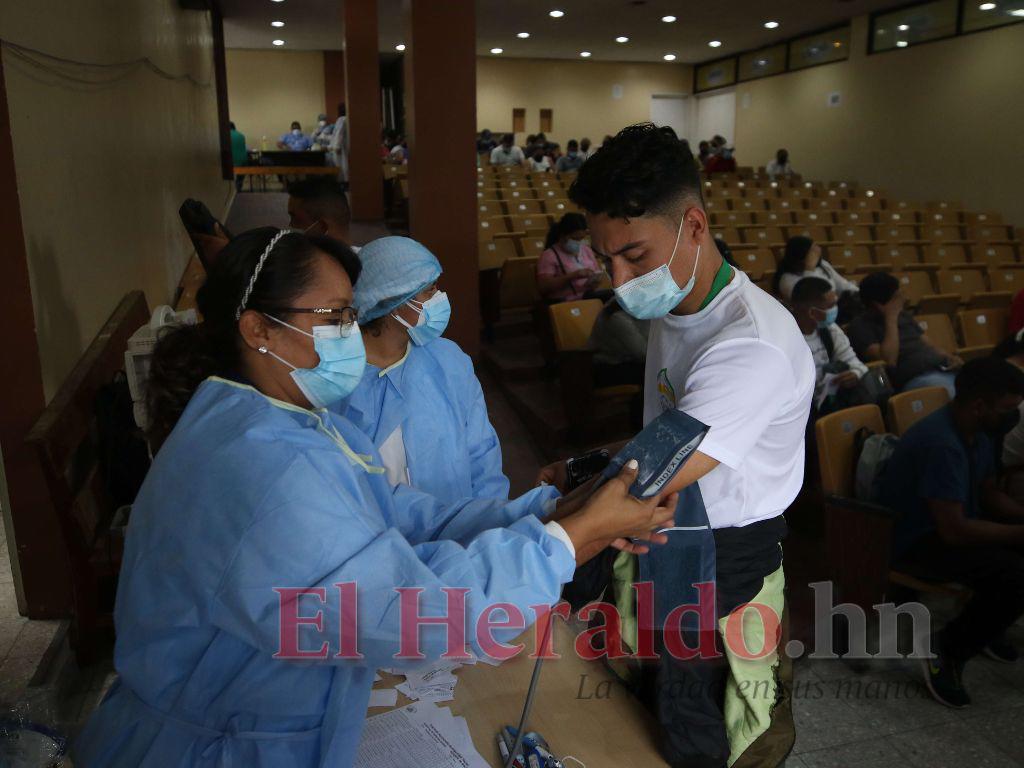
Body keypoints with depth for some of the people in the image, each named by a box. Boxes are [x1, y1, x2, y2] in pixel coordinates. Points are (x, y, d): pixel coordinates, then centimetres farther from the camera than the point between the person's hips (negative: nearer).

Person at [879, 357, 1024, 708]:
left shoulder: (974, 431, 1)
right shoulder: (941, 443, -30)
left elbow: (990, 494, 13)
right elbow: (954, 531, -31)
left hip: (952, 522, 10)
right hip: (915, 540, -10)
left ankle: (985, 627, 17)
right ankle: (947, 650, -7)